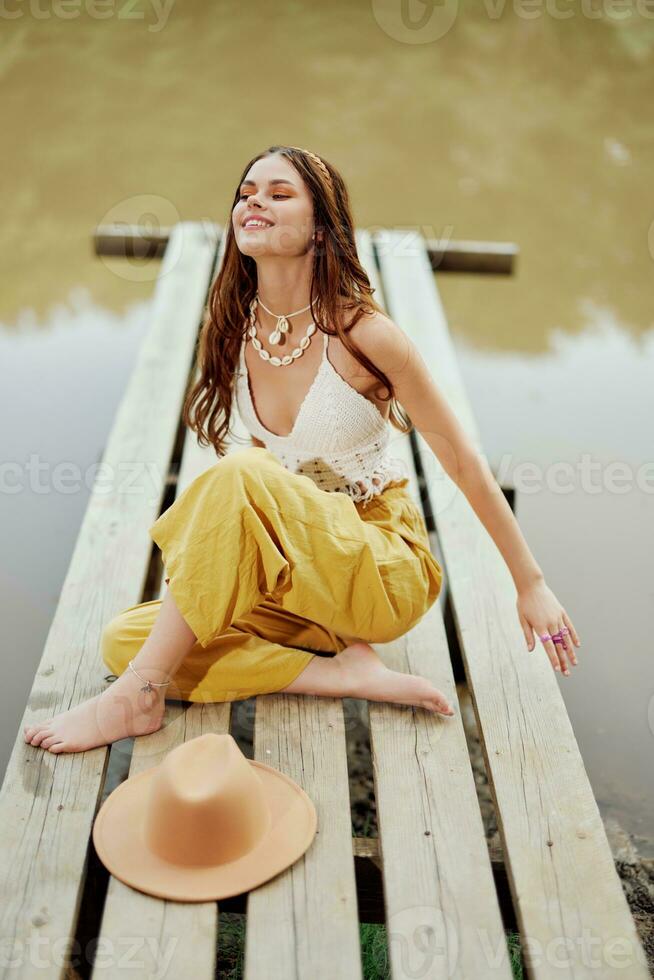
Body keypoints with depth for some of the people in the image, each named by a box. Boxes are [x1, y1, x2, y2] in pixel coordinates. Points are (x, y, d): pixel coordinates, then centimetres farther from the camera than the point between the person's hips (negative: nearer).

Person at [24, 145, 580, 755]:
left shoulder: (363, 333, -17)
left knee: (241, 476, -32)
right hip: (300, 583, 6)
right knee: (122, 640, -12)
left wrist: (531, 585, -3)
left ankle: (138, 699, -19)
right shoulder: (234, 331, -1)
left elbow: (462, 462, -9)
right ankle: (345, 674, -13)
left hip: (386, 577, -6)